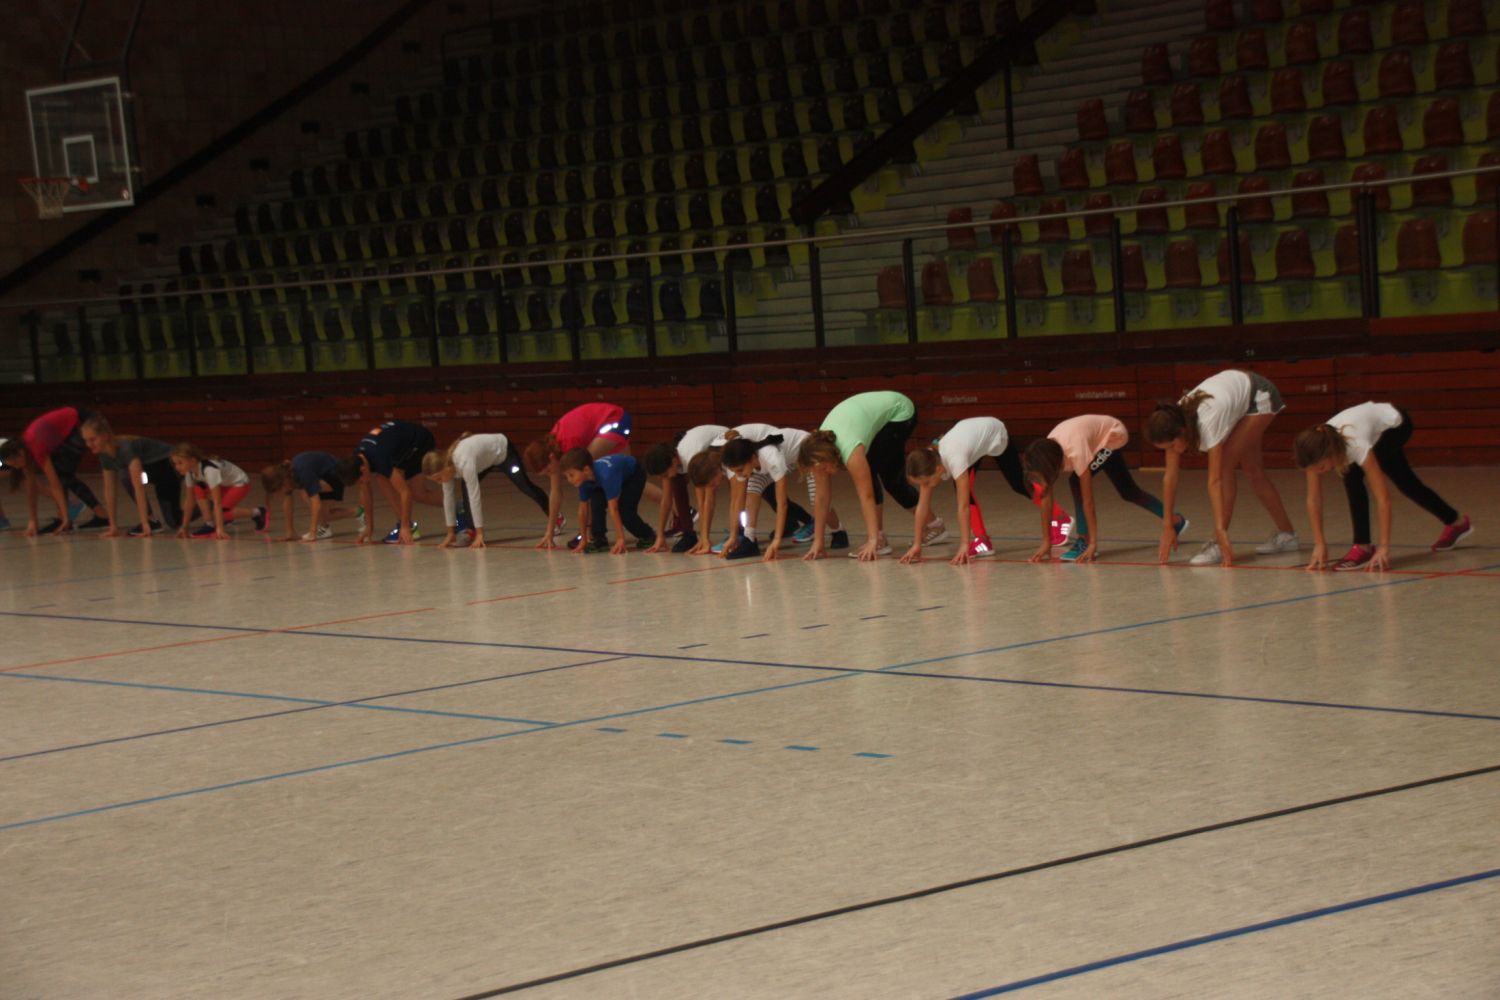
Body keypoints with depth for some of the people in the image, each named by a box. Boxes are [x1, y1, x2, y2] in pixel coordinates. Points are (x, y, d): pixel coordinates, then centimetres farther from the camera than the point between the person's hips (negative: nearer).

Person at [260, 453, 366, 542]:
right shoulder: (285, 472, -16)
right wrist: (291, 533, -8)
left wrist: (312, 534, -43)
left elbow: (316, 504, -41)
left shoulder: (303, 473, -38)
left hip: (336, 474, -8)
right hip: (323, 476, 8)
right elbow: (287, 505, -8)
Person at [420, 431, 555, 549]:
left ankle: (556, 520, 25)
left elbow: (474, 497, -43)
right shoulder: (445, 464, -21)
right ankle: (470, 531, -8)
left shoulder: (464, 462, -44)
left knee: (526, 487, 4)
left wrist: (480, 533, -41)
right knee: (466, 487, -16)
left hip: (503, 450, -6)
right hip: (487, 456, 6)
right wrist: (451, 532, -11)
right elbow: (448, 498, -13)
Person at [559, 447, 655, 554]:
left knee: (624, 511, -19)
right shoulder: (584, 479, -23)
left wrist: (620, 539, -45)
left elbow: (613, 509, -45)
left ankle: (647, 536, 7)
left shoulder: (606, 476, -45)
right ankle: (599, 540, -9)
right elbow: (583, 510, -14)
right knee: (596, 502, -21)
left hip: (634, 474, -6)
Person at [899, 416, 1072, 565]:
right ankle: (981, 541, -10)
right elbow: (923, 505, -21)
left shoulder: (954, 459, -45)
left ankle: (1058, 519, 34)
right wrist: (917, 544, -22)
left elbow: (963, 506, -44)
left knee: (1019, 484, 11)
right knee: (962, 489, -17)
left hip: (995, 433, -5)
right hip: (973, 431, 5)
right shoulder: (928, 462, -27)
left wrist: (964, 545, -46)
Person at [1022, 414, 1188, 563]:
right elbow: (1046, 499, -19)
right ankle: (1174, 520, 36)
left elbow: (1088, 500, -39)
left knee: (1077, 481, -27)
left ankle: (1084, 541, -20)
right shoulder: (1046, 454, -25)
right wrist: (1046, 543, -20)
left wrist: (1092, 543, -38)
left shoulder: (1075, 451, -42)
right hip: (1096, 439, 7)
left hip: (1112, 434, -7)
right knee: (1128, 492, 17)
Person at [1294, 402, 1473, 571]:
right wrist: (1319, 544, -23)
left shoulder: (1355, 446, -46)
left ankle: (1363, 547, -15)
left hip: (1395, 425, -7)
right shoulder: (1318, 450, -31)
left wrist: (1384, 547, -45)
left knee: (1352, 477, -25)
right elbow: (1314, 500, -21)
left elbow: (1383, 498, -43)